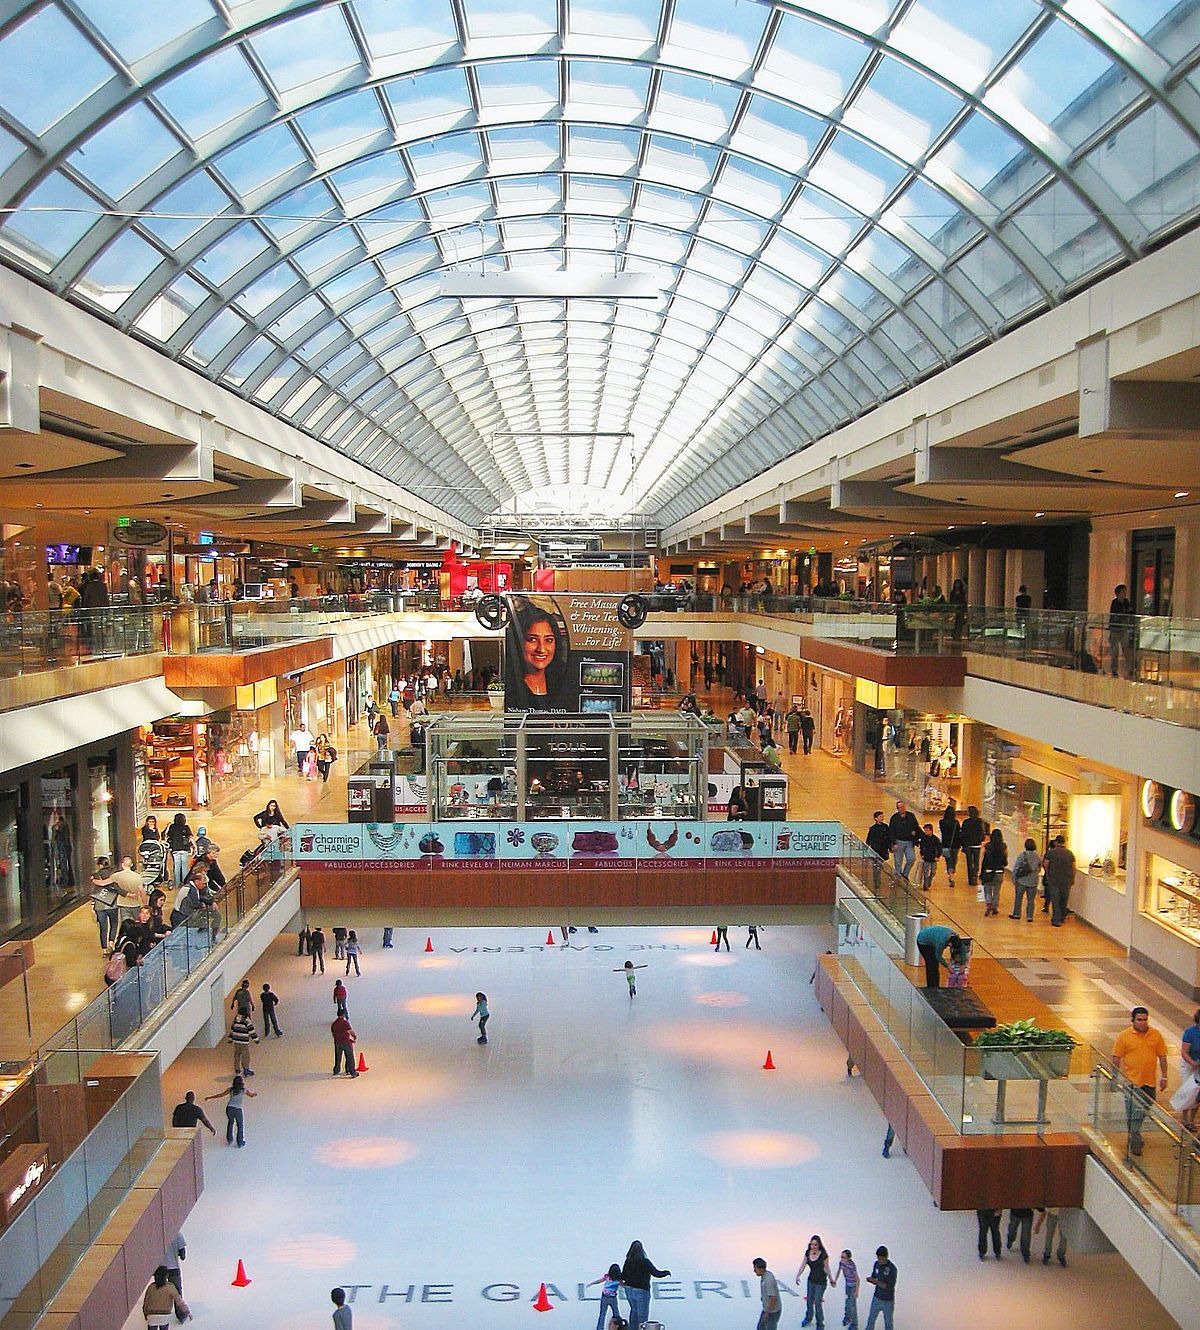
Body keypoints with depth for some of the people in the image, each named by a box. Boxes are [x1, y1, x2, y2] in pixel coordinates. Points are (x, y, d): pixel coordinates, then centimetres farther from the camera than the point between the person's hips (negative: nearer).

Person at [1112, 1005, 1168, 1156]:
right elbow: (1116, 1058, -2)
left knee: (1144, 1110, 16)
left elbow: (1162, 1057, 8)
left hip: (1150, 1081, 4)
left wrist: (1164, 1077, 6)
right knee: (1133, 1112, -3)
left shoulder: (1156, 1035, 1)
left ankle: (1134, 1133, 38)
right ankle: (1135, 1141, 3)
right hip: (1131, 1081, -4)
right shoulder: (1124, 1036, -7)